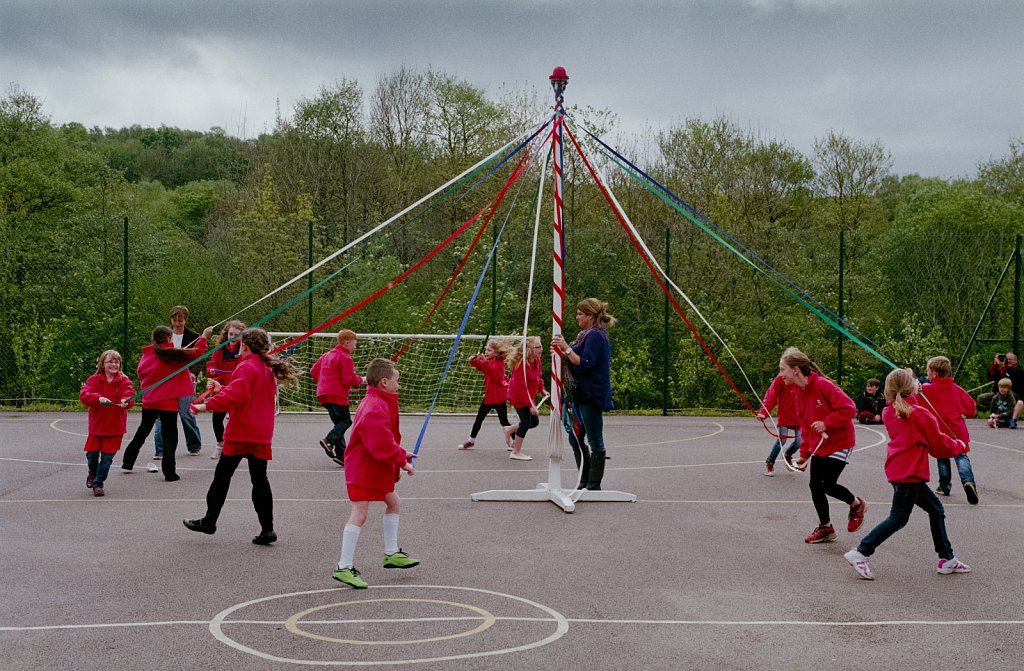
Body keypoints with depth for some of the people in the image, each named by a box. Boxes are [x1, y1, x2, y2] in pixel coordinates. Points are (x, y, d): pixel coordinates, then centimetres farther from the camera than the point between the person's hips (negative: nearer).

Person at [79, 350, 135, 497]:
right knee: (92, 453, 4)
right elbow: (84, 395, -15)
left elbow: (130, 394, -16)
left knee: (107, 457, 1)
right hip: (96, 425, 0)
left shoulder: (124, 381, 0)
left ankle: (98, 483, 16)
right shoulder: (94, 380, -1)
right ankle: (92, 473, 36)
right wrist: (98, 398, -34)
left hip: (115, 427, 0)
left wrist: (126, 401, -40)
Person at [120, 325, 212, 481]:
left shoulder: (145, 357, 2)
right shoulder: (172, 354, -15)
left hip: (148, 402, 6)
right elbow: (196, 352, -8)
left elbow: (141, 376, 14)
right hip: (168, 402, -6)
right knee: (170, 436, 2)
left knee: (143, 431, 22)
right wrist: (204, 337, 5)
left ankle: (127, 463, 31)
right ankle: (169, 472, -2)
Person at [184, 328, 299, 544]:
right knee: (259, 479, 7)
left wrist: (206, 405, -20)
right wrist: (221, 388, 24)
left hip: (241, 433, -8)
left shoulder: (246, 367, -13)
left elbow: (234, 396, -25)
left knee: (222, 476, 5)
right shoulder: (268, 369, 14)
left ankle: (209, 521, 14)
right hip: (262, 435, 8)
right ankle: (267, 530, 3)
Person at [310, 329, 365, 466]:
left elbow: (313, 371, 21)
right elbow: (349, 379, -15)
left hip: (324, 394, 9)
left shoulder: (327, 355, 18)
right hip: (337, 395, -9)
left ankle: (341, 454, 6)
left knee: (339, 422, 11)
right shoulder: (345, 358, -10)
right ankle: (329, 440, -23)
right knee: (346, 420, -4)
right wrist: (361, 379, 1)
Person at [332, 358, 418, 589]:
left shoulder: (377, 403, 14)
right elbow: (384, 445, -26)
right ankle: (344, 568, -9)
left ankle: (391, 553, 32)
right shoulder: (375, 409, -22)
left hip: (378, 469, 12)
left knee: (393, 502, 21)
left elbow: (386, 440, 22)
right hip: (363, 470, -12)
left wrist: (400, 455, 13)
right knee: (359, 514, -11)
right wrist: (402, 460, -17)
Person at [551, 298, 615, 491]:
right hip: (582, 395, 11)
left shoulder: (595, 335, -14)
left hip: (591, 396, -11)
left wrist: (567, 348, -23)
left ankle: (594, 486, 2)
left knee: (595, 441, -3)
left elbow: (585, 364, -23)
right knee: (575, 439, 13)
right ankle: (585, 483, 20)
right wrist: (563, 353, 8)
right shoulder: (588, 334, 18)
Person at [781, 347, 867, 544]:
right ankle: (825, 528, 20)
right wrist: (804, 454, 11)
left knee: (828, 484, -11)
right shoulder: (799, 392, 5)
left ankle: (857, 505, 19)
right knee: (815, 485, 5)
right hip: (818, 445, 8)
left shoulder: (823, 385, -22)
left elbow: (848, 408, -25)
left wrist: (826, 423, -25)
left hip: (839, 443, -8)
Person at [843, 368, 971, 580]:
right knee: (898, 518, -5)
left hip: (897, 470, 8)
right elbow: (939, 446, -5)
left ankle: (947, 559, 20)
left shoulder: (889, 413, 6)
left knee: (936, 509, 16)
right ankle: (860, 553, -7)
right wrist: (958, 446, 15)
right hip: (908, 473, -8)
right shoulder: (921, 414, -13)